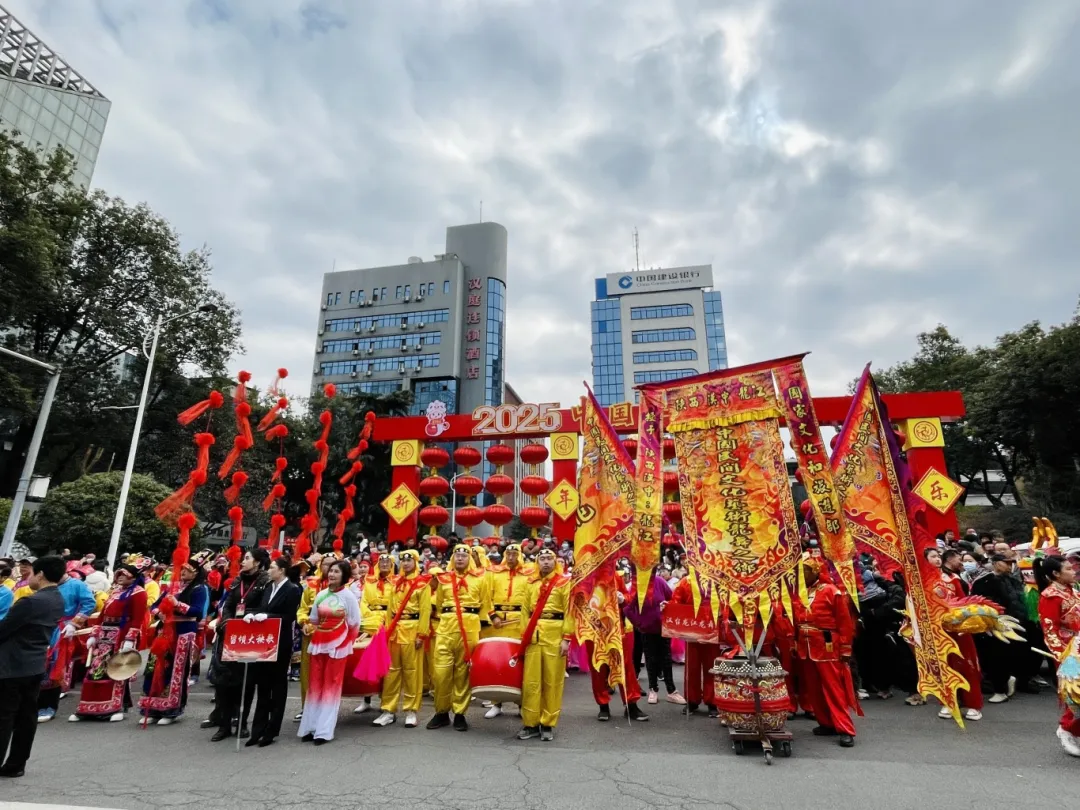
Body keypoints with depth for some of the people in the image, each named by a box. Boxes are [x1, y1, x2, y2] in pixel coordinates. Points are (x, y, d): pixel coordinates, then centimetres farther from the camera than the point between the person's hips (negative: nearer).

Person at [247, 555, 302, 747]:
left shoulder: (292, 589, -11)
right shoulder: (269, 588, 11)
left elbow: (289, 617, -15)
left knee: (277, 685, 5)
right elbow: (261, 609, 10)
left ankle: (271, 731, 15)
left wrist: (266, 616, -22)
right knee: (262, 684, 11)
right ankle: (258, 729, 20)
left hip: (281, 643, -7)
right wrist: (253, 614, -10)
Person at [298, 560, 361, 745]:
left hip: (338, 643, -5)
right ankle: (310, 726, 19)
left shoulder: (349, 596, -10)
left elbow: (355, 623, -5)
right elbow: (313, 619, 15)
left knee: (331, 684, 2)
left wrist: (346, 641, 2)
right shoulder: (321, 595, 3)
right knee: (315, 683, 9)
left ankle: (324, 731, 8)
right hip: (319, 642, 5)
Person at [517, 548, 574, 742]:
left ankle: (548, 724, 15)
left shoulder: (564, 582, -1)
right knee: (530, 680, 5)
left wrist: (566, 638, -11)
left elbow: (569, 611, -5)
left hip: (555, 635, -3)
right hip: (533, 636, 4)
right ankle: (530, 723, 17)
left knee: (553, 681, 3)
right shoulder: (530, 584, 12)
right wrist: (522, 636, 6)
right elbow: (525, 611, 12)